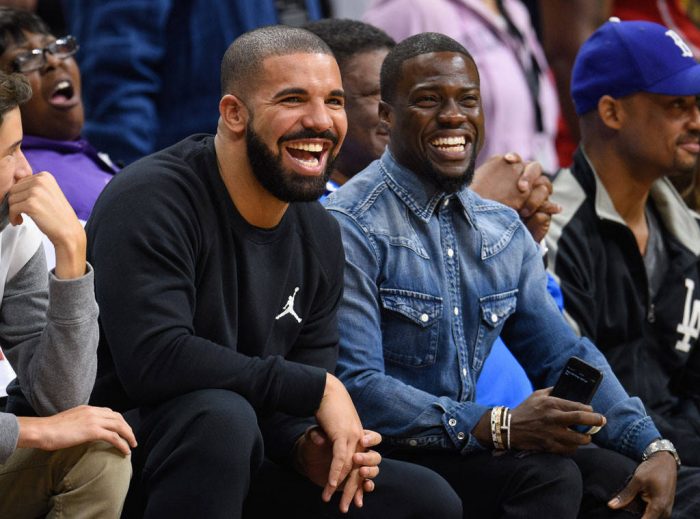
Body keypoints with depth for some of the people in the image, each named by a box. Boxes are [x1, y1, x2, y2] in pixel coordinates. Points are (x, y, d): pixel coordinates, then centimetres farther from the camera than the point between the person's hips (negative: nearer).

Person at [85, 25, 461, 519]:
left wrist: (307, 447, -18)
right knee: (221, 415, -37)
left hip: (237, 466, 7)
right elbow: (153, 359, -32)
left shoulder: (320, 234, 6)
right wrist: (319, 387, -24)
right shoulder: (151, 201, -18)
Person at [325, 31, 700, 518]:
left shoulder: (504, 231, 14)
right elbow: (355, 387, -19)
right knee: (547, 475, -27)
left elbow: (563, 354, 12)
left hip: (465, 447, 6)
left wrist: (654, 448, -5)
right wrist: (498, 428, -27)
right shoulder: (350, 229, -11)